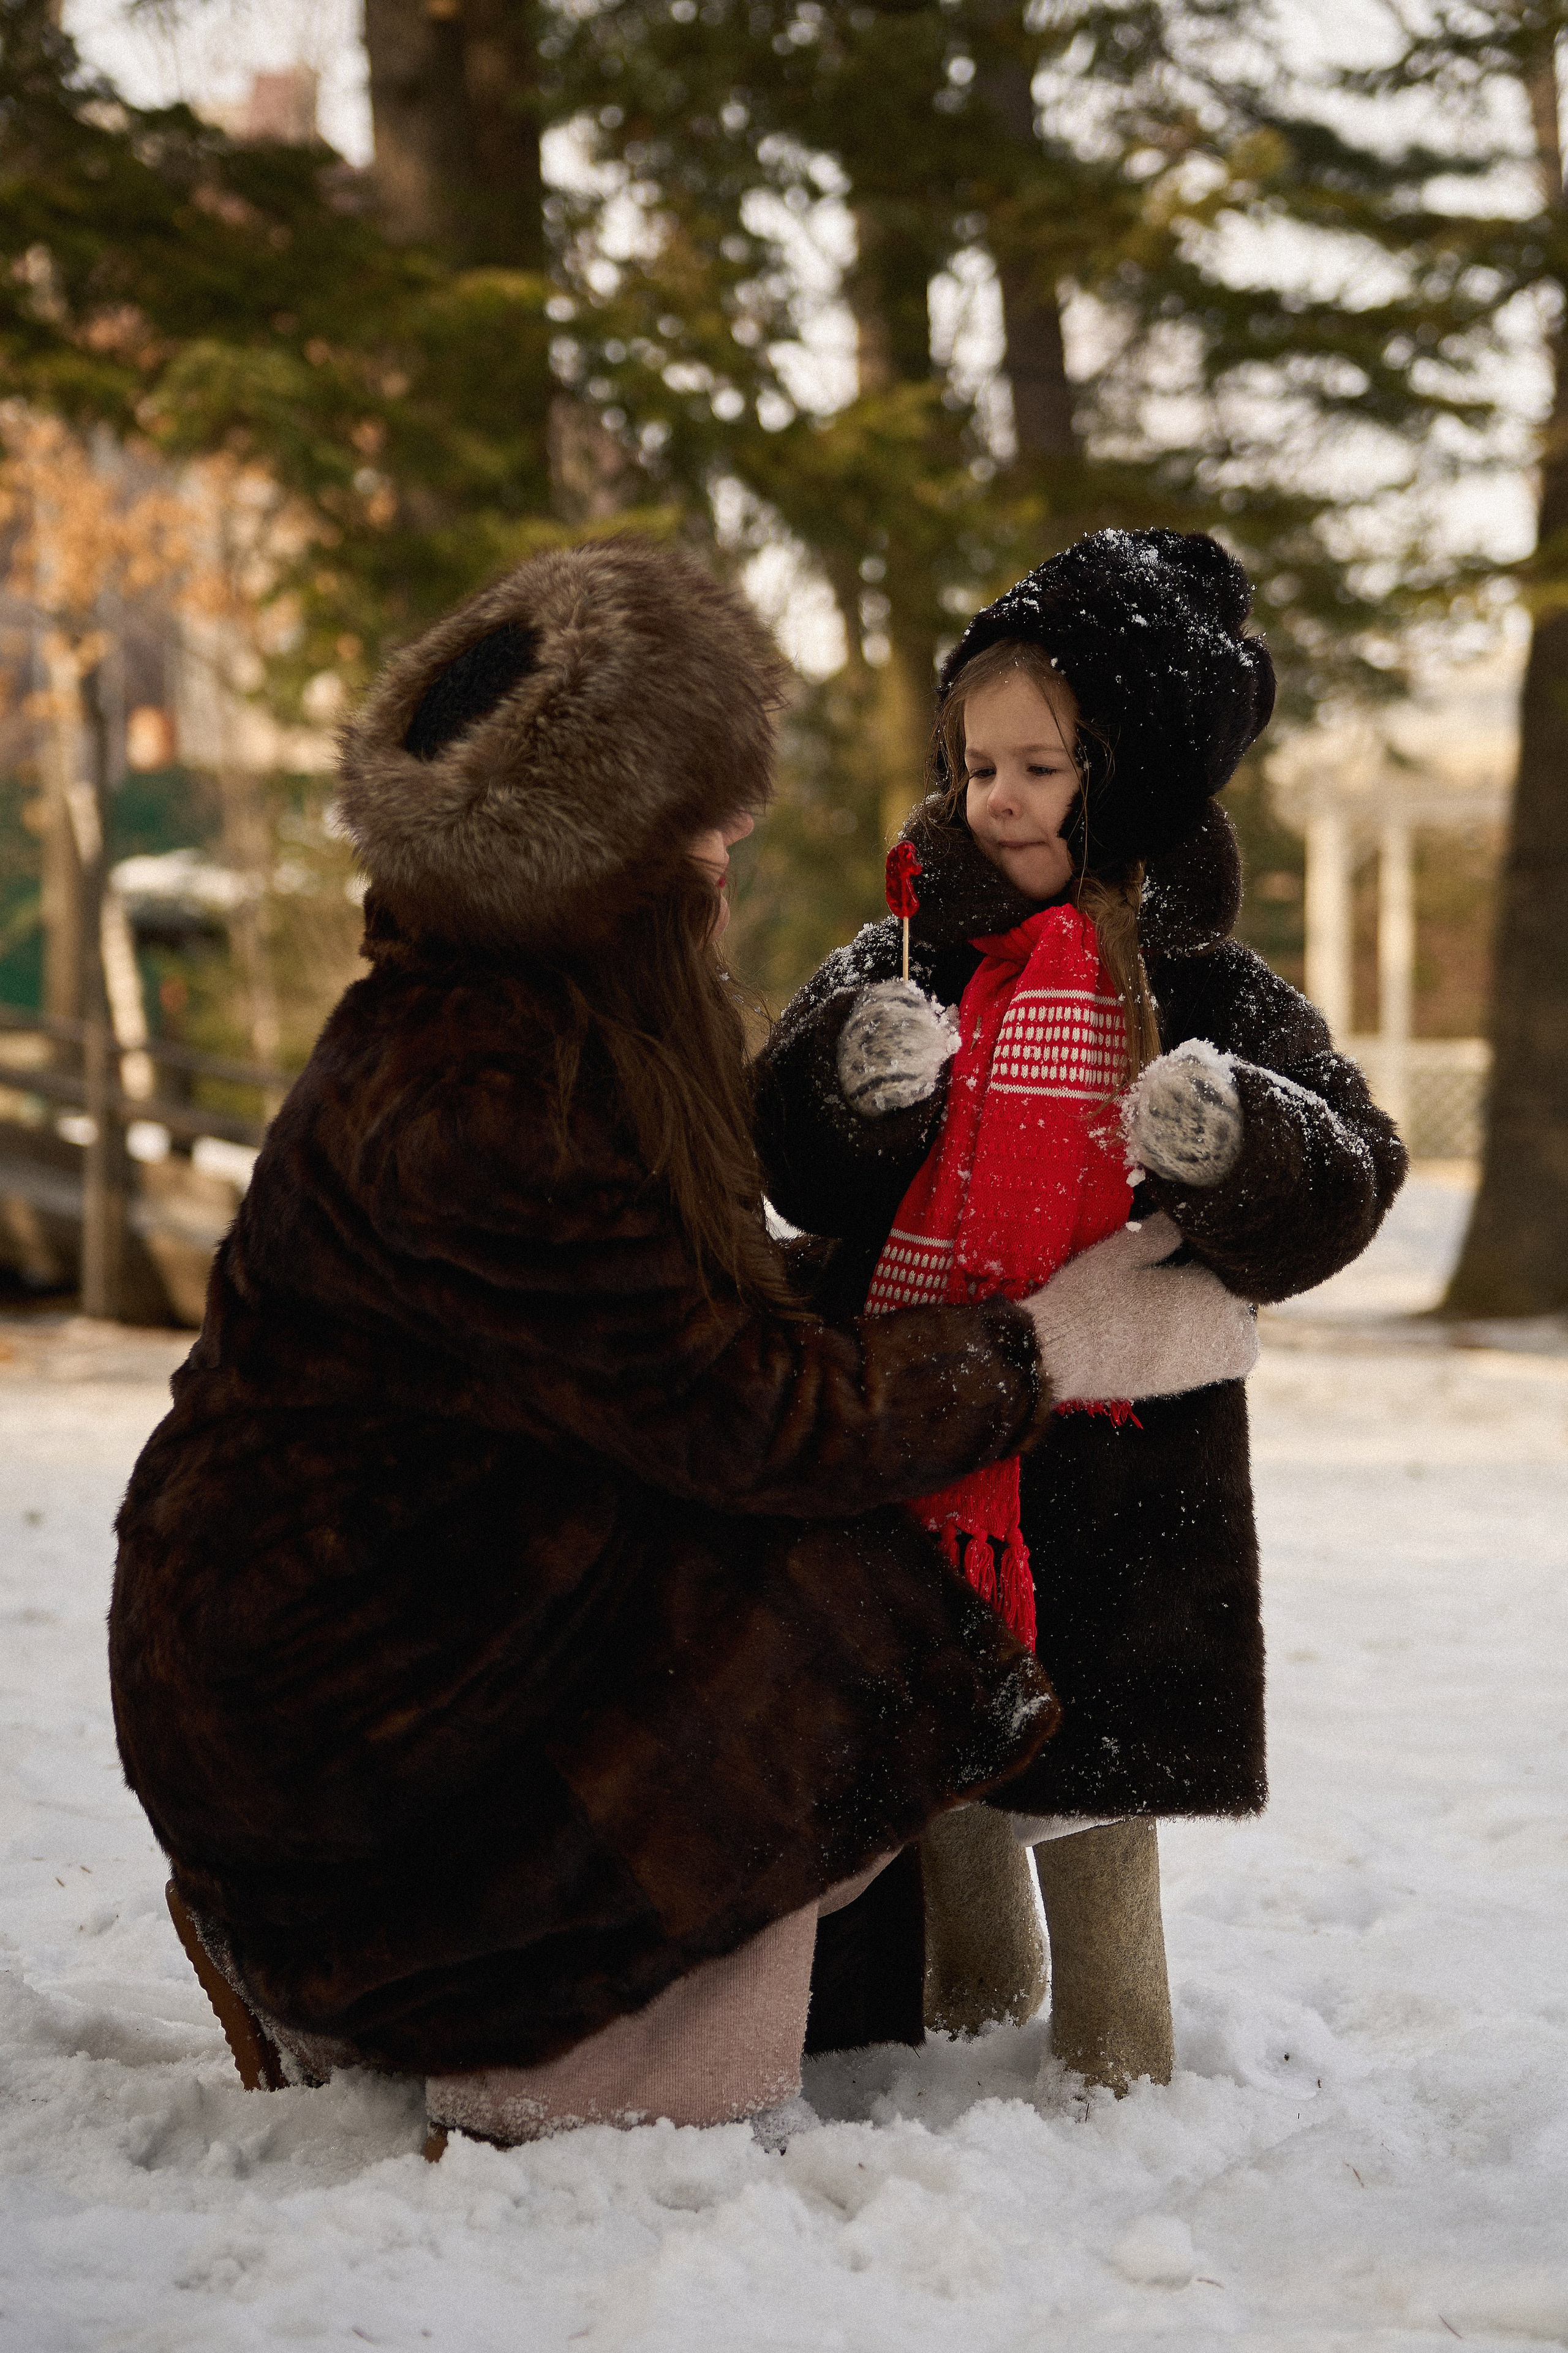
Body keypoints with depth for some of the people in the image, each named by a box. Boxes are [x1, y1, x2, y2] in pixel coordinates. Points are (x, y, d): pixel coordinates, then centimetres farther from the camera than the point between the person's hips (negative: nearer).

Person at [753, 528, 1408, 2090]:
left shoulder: (1207, 1000, -1)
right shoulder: (902, 964, 7)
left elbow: (1346, 1181, -10)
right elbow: (791, 1167, -2)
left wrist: (1236, 1147, -31)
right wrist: (854, 1086, -24)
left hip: (1111, 1480, -3)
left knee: (1091, 1805, 3)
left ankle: (1114, 2080, 17)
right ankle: (960, 2038, 30)